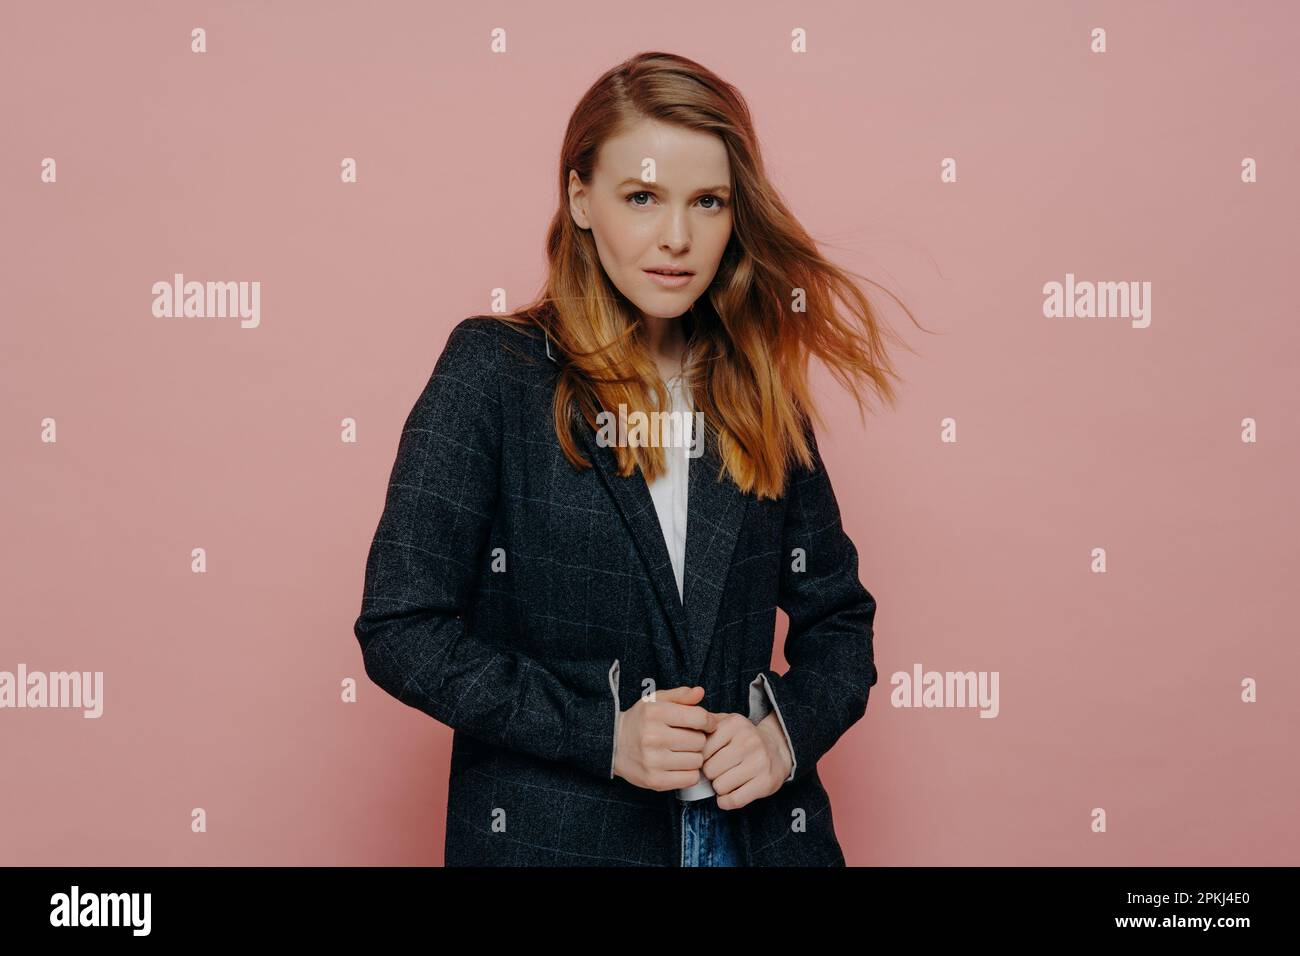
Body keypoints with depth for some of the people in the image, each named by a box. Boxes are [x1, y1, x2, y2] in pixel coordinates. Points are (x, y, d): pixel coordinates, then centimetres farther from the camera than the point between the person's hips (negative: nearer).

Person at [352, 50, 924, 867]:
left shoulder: (762, 395, 3)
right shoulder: (491, 371, -8)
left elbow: (838, 618, 8)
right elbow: (402, 628, -11)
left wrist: (788, 732, -10)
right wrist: (602, 734, -18)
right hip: (546, 834, -3)